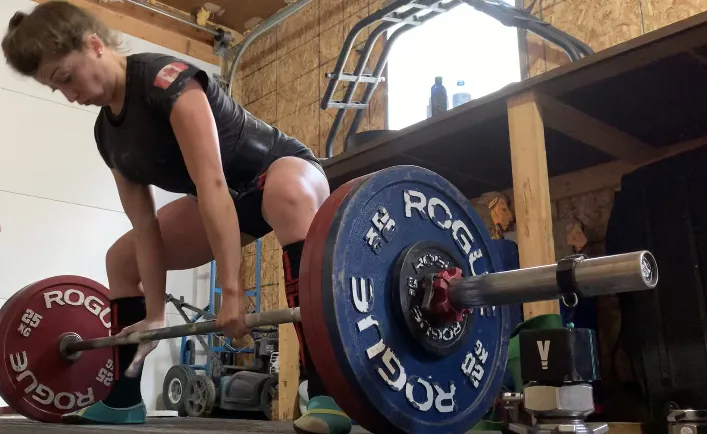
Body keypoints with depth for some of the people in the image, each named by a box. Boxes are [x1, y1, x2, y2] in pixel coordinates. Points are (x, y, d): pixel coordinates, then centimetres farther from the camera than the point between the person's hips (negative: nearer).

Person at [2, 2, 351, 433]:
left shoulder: (166, 78, -27)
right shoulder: (108, 134, -2)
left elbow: (212, 183, -36)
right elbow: (146, 227, -1)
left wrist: (232, 289, -41)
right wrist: (155, 315, -3)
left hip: (283, 167, -8)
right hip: (234, 196, 9)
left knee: (289, 197, -46)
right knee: (122, 258, 13)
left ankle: (327, 396, -48)